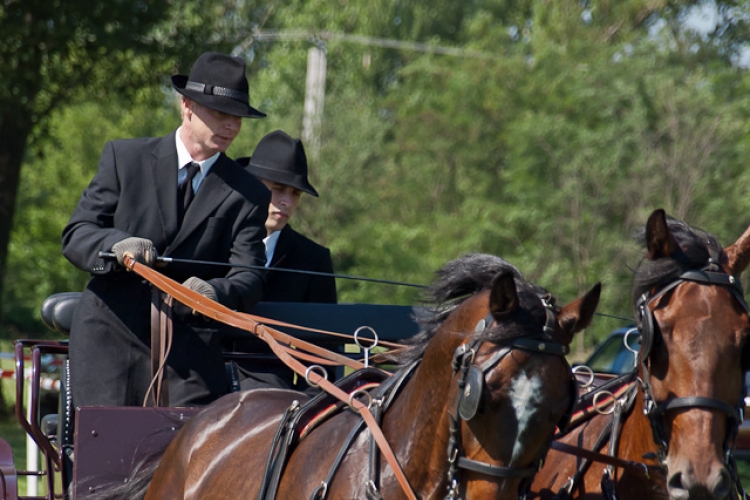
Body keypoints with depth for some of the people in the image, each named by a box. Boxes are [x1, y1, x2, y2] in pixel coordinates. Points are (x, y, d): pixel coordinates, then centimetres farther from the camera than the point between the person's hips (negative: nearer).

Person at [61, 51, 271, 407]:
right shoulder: (124, 158, 8)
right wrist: (117, 245, -20)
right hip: (109, 338, 0)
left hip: (187, 353, 0)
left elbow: (249, 277, -4)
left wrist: (217, 292, -28)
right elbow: (75, 235, 3)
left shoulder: (248, 194, 7)